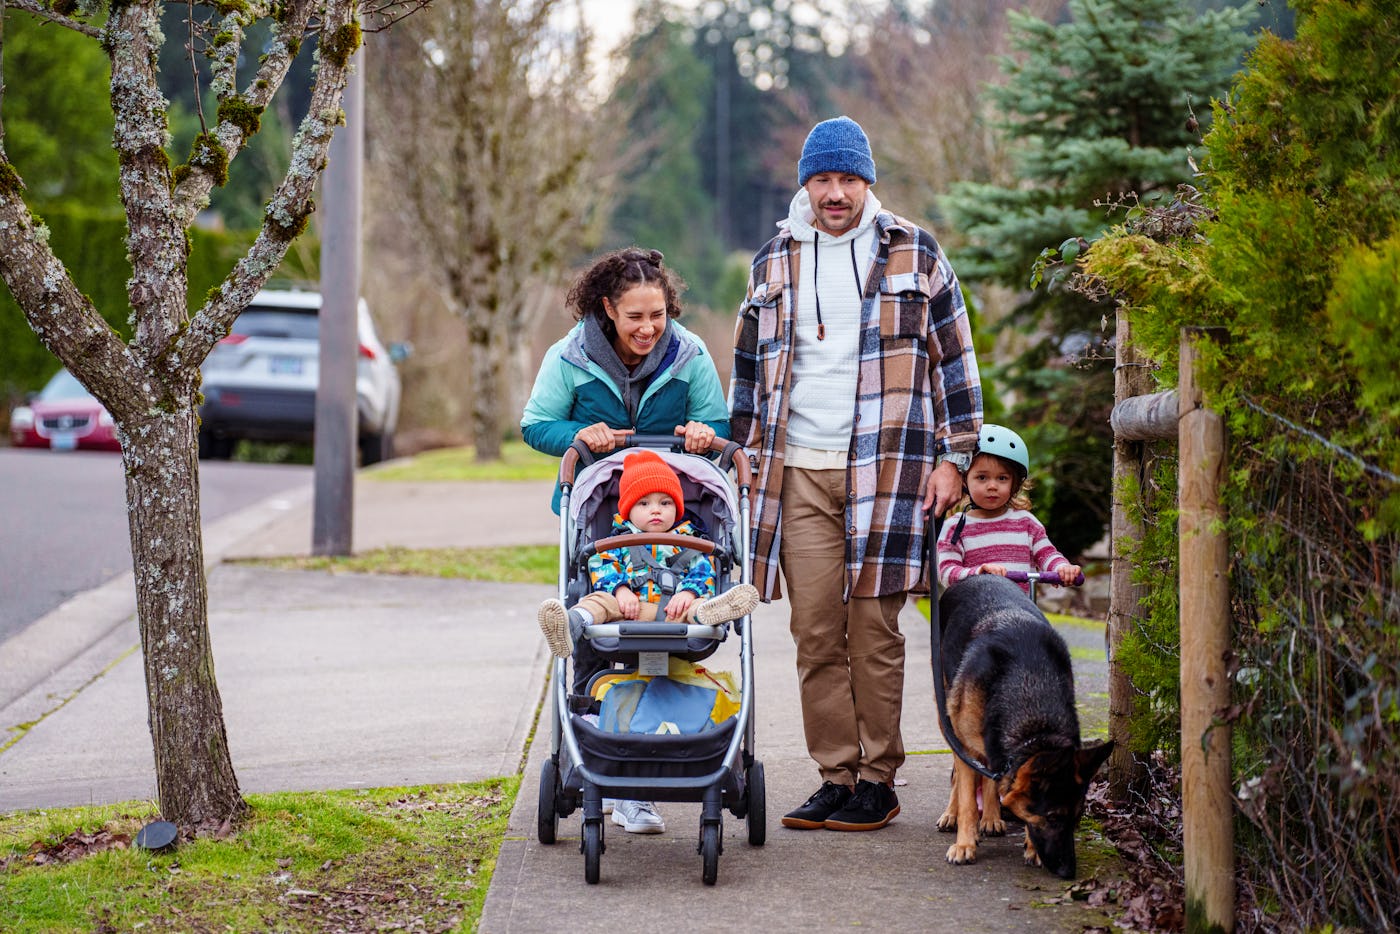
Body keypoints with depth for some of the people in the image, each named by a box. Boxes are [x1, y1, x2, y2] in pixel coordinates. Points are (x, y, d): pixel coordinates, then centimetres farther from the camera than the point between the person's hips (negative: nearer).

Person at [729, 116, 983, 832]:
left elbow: (954, 359, 7)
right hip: (798, 476, 3)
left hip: (886, 469, -3)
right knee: (815, 635, 0)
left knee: (874, 632, -2)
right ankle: (836, 776, 6)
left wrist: (954, 456, 1)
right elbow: (748, 364, 21)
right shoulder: (774, 262, 14)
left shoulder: (914, 255, 6)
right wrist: (745, 450, 16)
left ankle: (878, 779, 6)